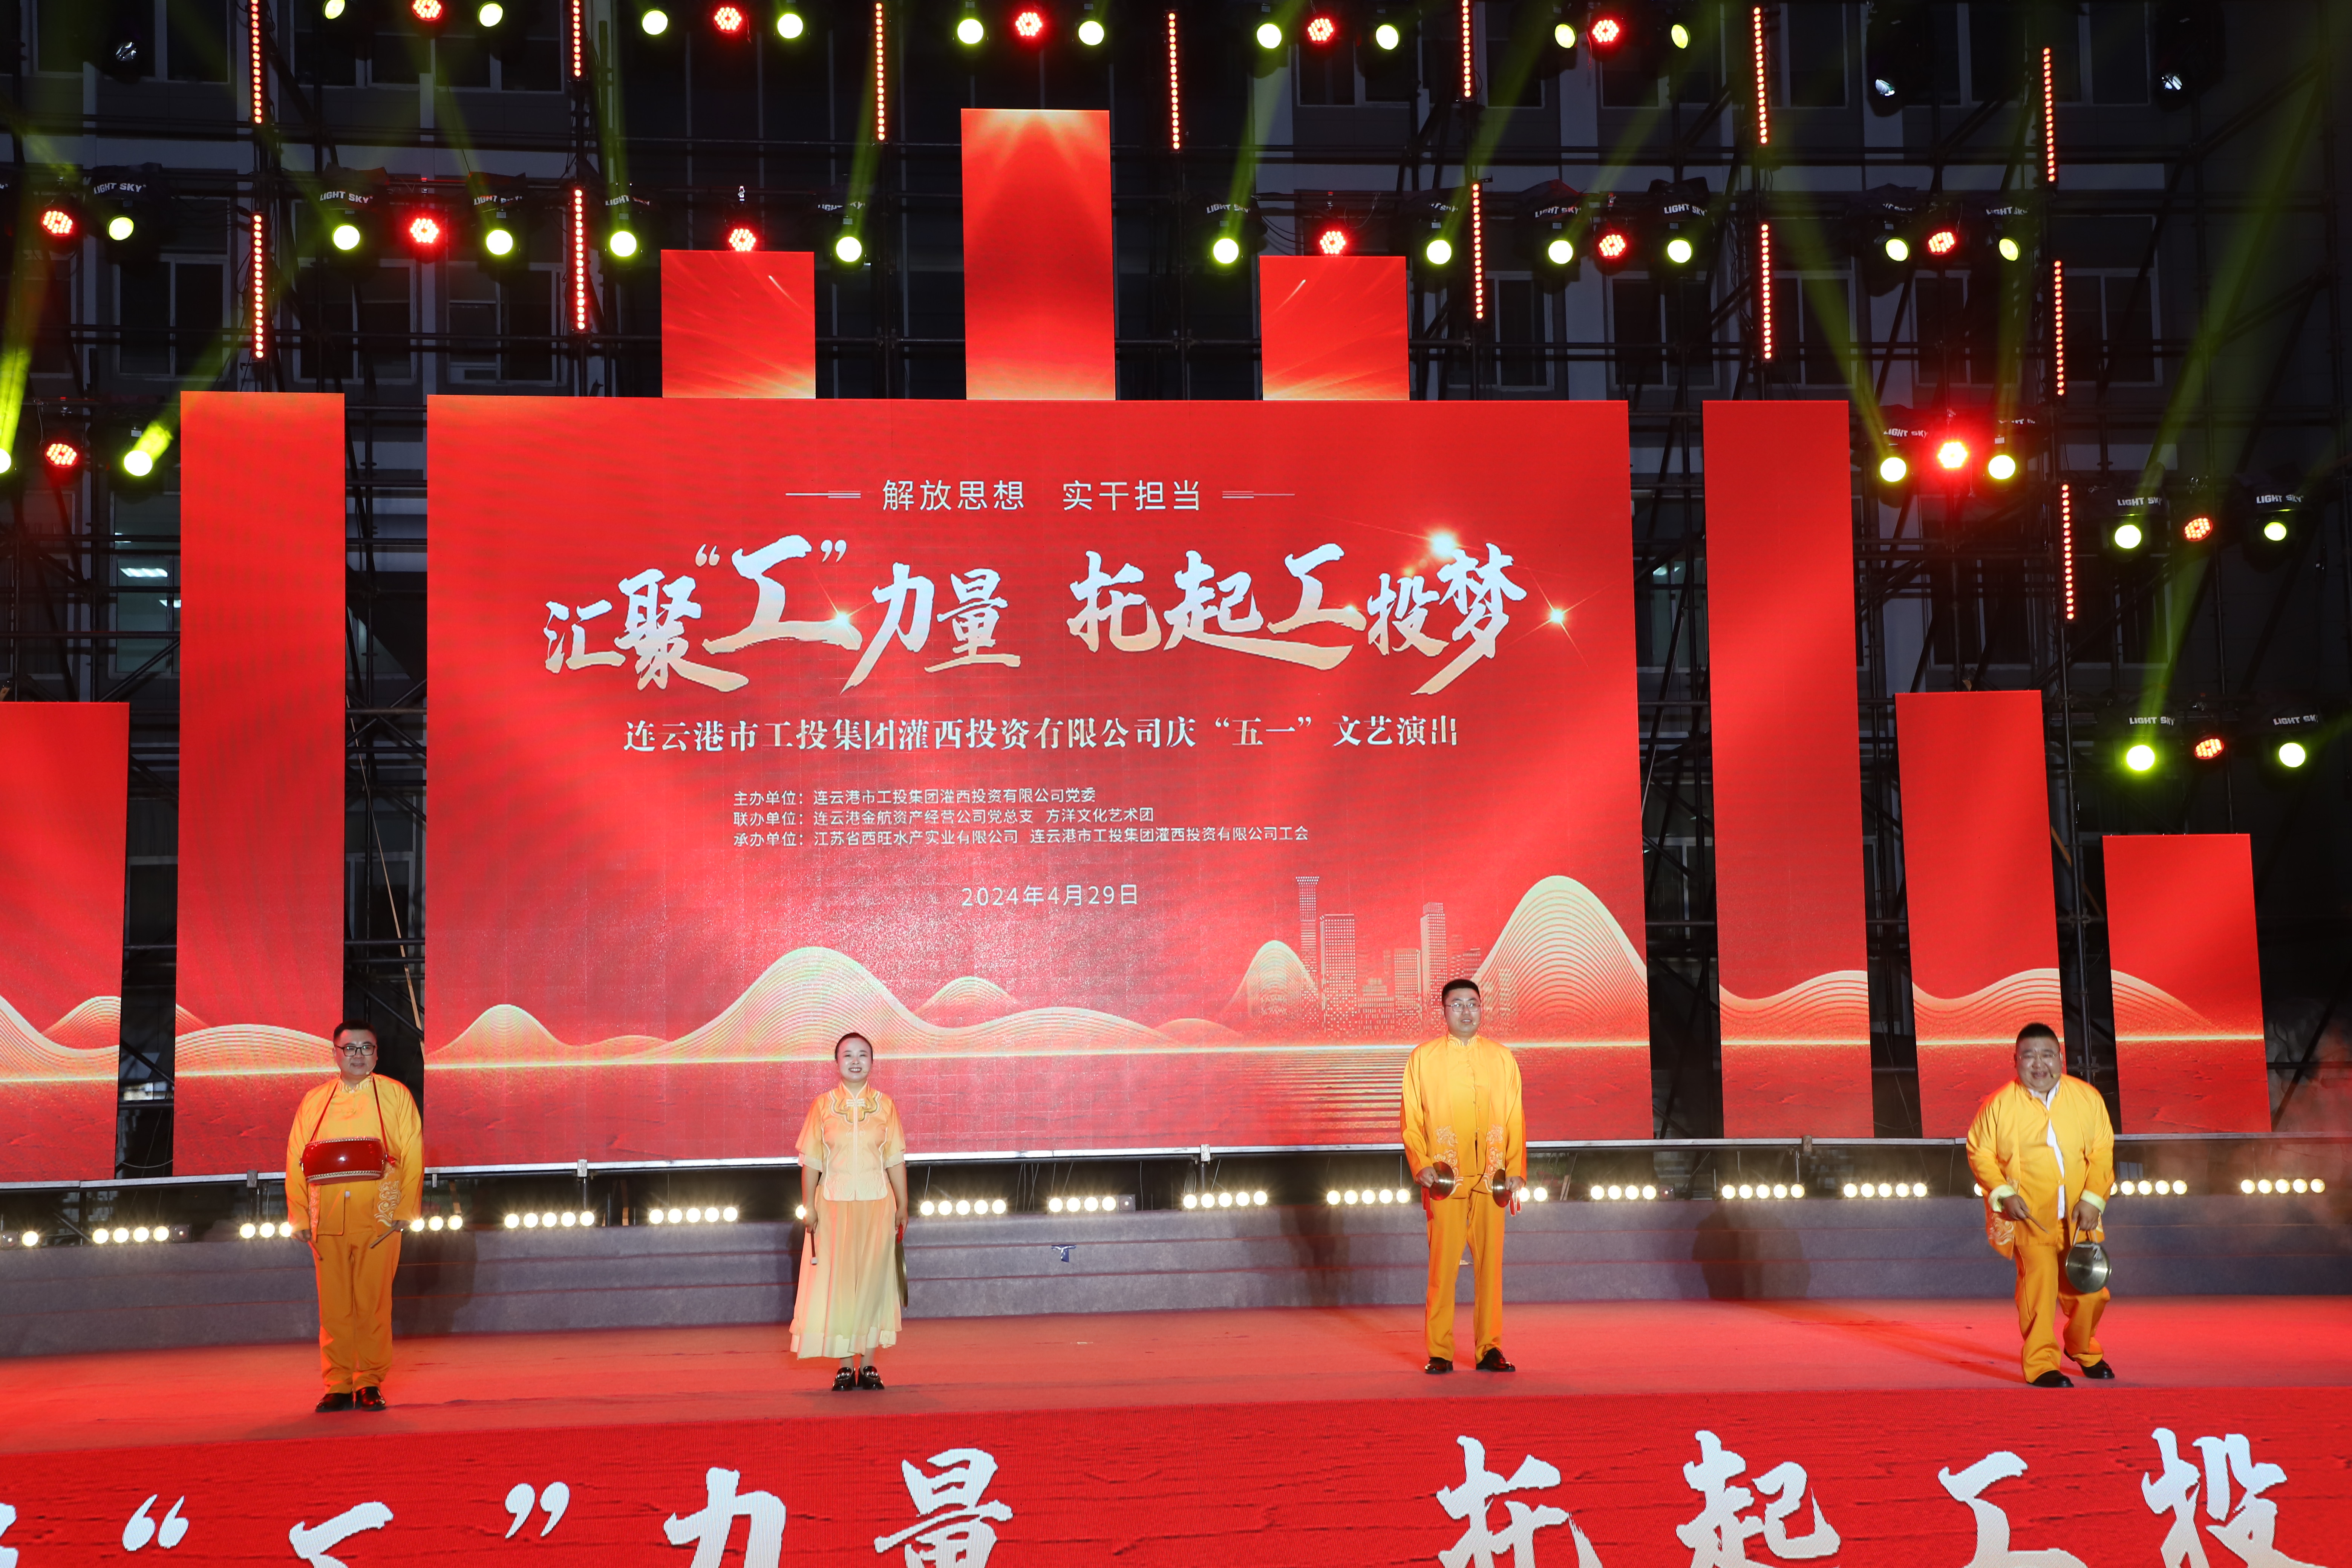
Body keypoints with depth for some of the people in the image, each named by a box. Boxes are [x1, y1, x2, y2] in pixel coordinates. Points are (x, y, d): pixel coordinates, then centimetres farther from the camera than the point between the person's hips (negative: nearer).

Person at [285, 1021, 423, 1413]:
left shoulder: (394, 1095, 8)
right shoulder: (315, 1101, 14)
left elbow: (413, 1154, 4)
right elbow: (295, 1159, 13)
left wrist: (405, 1210, -3)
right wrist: (299, 1216, 5)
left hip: (378, 1219, -2)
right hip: (328, 1222, 2)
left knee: (373, 1304, -2)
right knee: (334, 1306, 2)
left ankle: (371, 1383, 8)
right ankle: (338, 1386, 10)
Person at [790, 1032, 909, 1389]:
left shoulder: (885, 1105, 5)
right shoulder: (823, 1105, 3)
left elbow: (896, 1160, 6)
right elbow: (811, 1161, 3)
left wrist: (902, 1205, 3)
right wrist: (809, 1206, -3)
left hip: (877, 1203, 0)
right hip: (834, 1203, 0)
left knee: (873, 1279, 1)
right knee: (838, 1280, 0)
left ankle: (868, 1364, 9)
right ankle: (846, 1367, 7)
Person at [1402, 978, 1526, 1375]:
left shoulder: (1502, 1058, 12)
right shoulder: (1423, 1058, 6)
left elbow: (1515, 1119, 11)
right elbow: (1411, 1119, 5)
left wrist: (1516, 1172, 1)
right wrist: (1421, 1164, -8)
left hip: (1491, 1179, 2)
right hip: (1445, 1180, -2)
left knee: (1490, 1261, 2)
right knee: (1443, 1263, -4)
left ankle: (1490, 1349, 9)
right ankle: (1440, 1353, 1)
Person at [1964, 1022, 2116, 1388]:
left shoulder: (2088, 1098, 2)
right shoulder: (1999, 1104, -5)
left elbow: (2103, 1153, 5)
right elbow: (1980, 1153, 2)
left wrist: (2092, 1199, -6)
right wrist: (2003, 1193, -11)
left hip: (2078, 1218, 3)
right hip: (2029, 1217, -3)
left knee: (2091, 1290, 8)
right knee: (2039, 1280, -16)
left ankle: (2083, 1348, 37)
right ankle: (2041, 1364, -5)